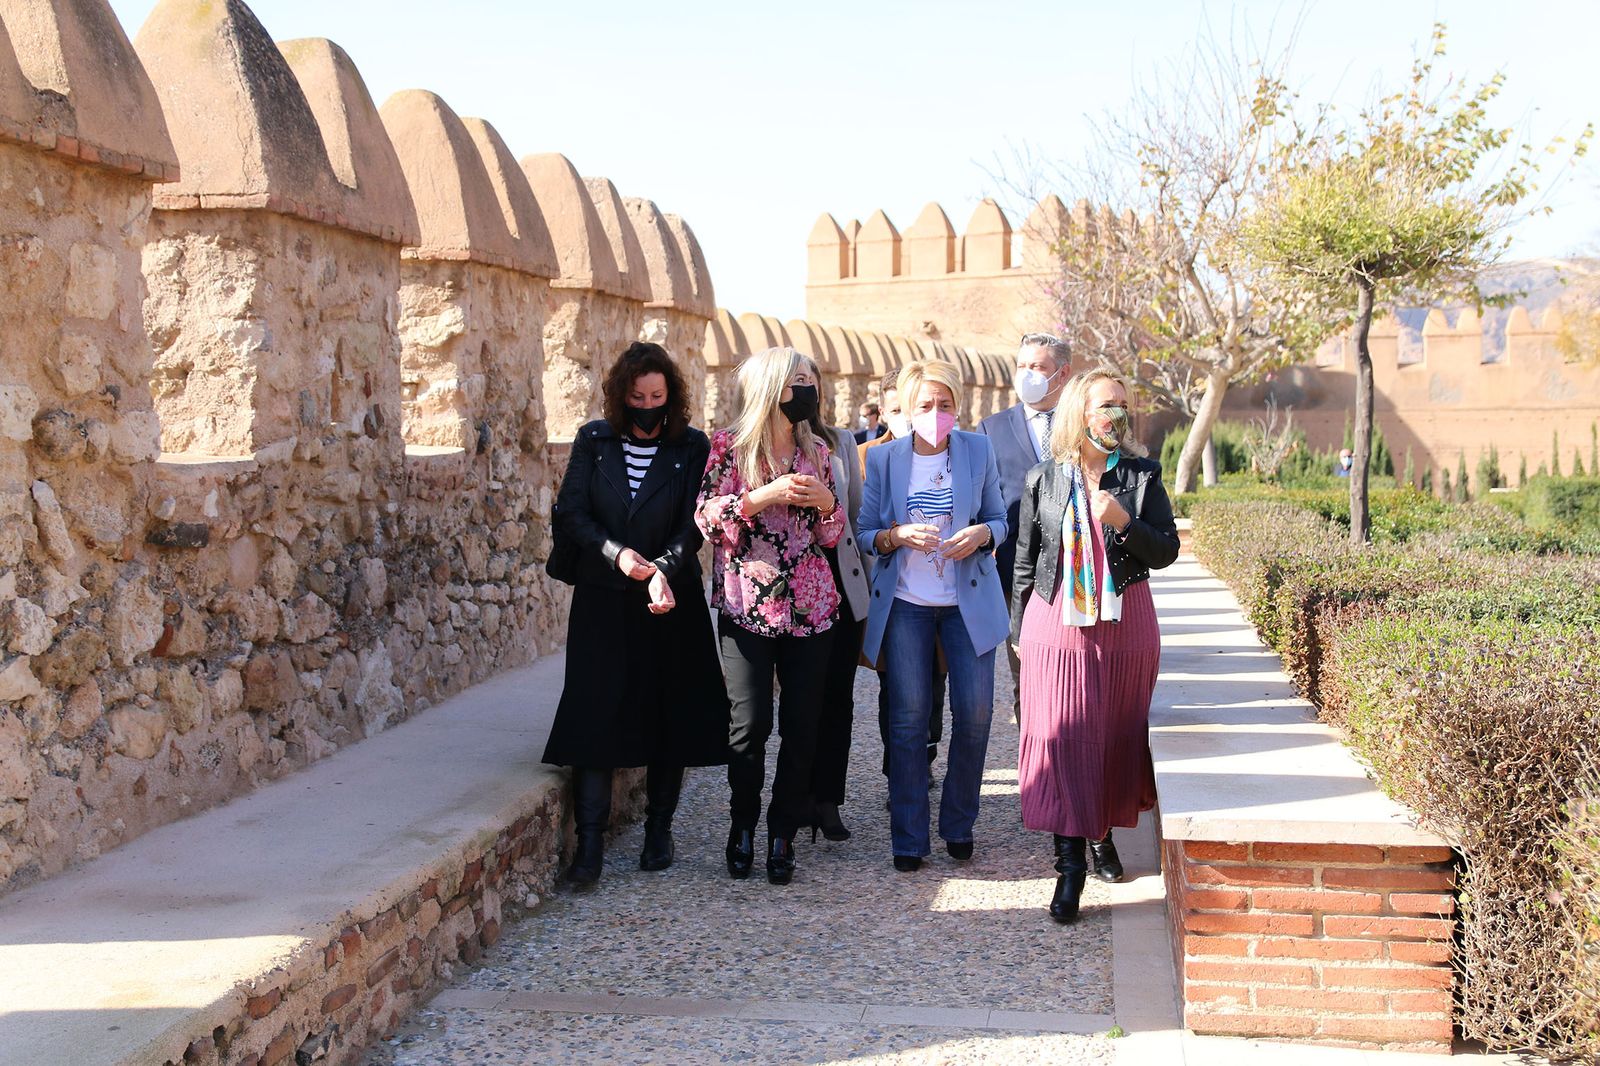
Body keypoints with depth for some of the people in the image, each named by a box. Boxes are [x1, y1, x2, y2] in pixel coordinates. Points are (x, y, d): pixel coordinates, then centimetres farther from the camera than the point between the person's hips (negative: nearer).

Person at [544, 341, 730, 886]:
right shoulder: (594, 441, 3)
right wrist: (617, 553, -16)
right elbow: (570, 512, 0)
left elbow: (692, 525, -7)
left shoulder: (692, 447, -1)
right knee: (595, 713, -5)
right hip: (603, 601, 0)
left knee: (669, 716, 5)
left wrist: (663, 570, -25)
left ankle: (659, 830, 20)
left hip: (671, 601, 0)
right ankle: (590, 841, -3)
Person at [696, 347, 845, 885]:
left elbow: (831, 536, 15)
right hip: (746, 607, -3)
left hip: (809, 607, 3)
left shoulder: (816, 453, 12)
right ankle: (743, 825, 17)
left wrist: (826, 502, -6)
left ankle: (783, 834, 13)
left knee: (802, 724, 1)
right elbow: (706, 519, -6)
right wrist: (764, 496, -16)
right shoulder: (729, 446, 0)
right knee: (751, 722, -5)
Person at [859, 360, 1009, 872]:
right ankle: (908, 839, 8)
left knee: (975, 714, -2)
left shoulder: (978, 450, 3)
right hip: (905, 603, 0)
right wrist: (898, 535, -18)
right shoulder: (883, 458, 1)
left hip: (969, 600, 1)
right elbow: (864, 533, 3)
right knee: (908, 719, -2)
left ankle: (958, 824, 19)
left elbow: (999, 519, 8)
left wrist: (982, 533, -14)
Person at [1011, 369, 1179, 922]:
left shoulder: (1141, 476, 3)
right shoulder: (1042, 480, 3)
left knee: (1118, 734, 9)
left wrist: (1123, 522, -17)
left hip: (1124, 624, 1)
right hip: (1057, 624, -1)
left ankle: (1104, 832, 30)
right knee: (1061, 736, -8)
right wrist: (1019, 630, 10)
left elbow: (1167, 551, 0)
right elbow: (1026, 560, 9)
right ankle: (1070, 861, -5)